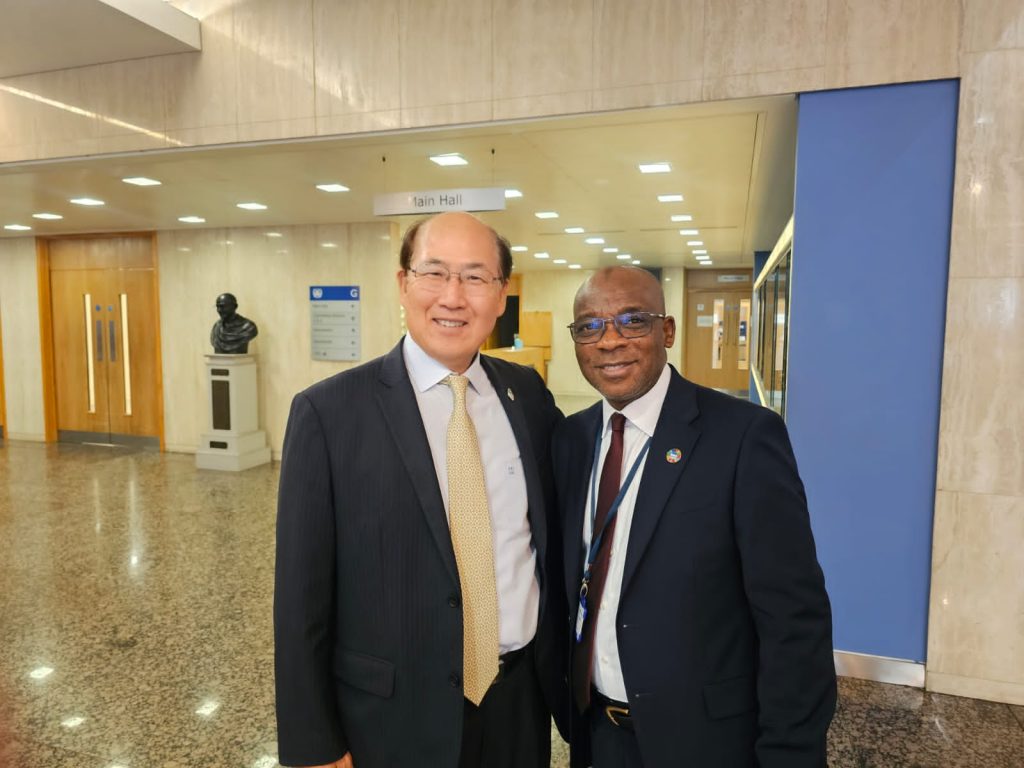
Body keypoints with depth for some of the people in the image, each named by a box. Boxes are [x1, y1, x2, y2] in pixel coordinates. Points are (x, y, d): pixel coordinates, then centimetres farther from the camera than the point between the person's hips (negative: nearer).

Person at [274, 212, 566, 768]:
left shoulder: (530, 395, -2)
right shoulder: (328, 411, -14)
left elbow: (550, 541, 8)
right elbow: (302, 597, -10)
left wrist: (560, 672, 10)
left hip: (521, 702, 4)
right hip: (395, 718, -3)